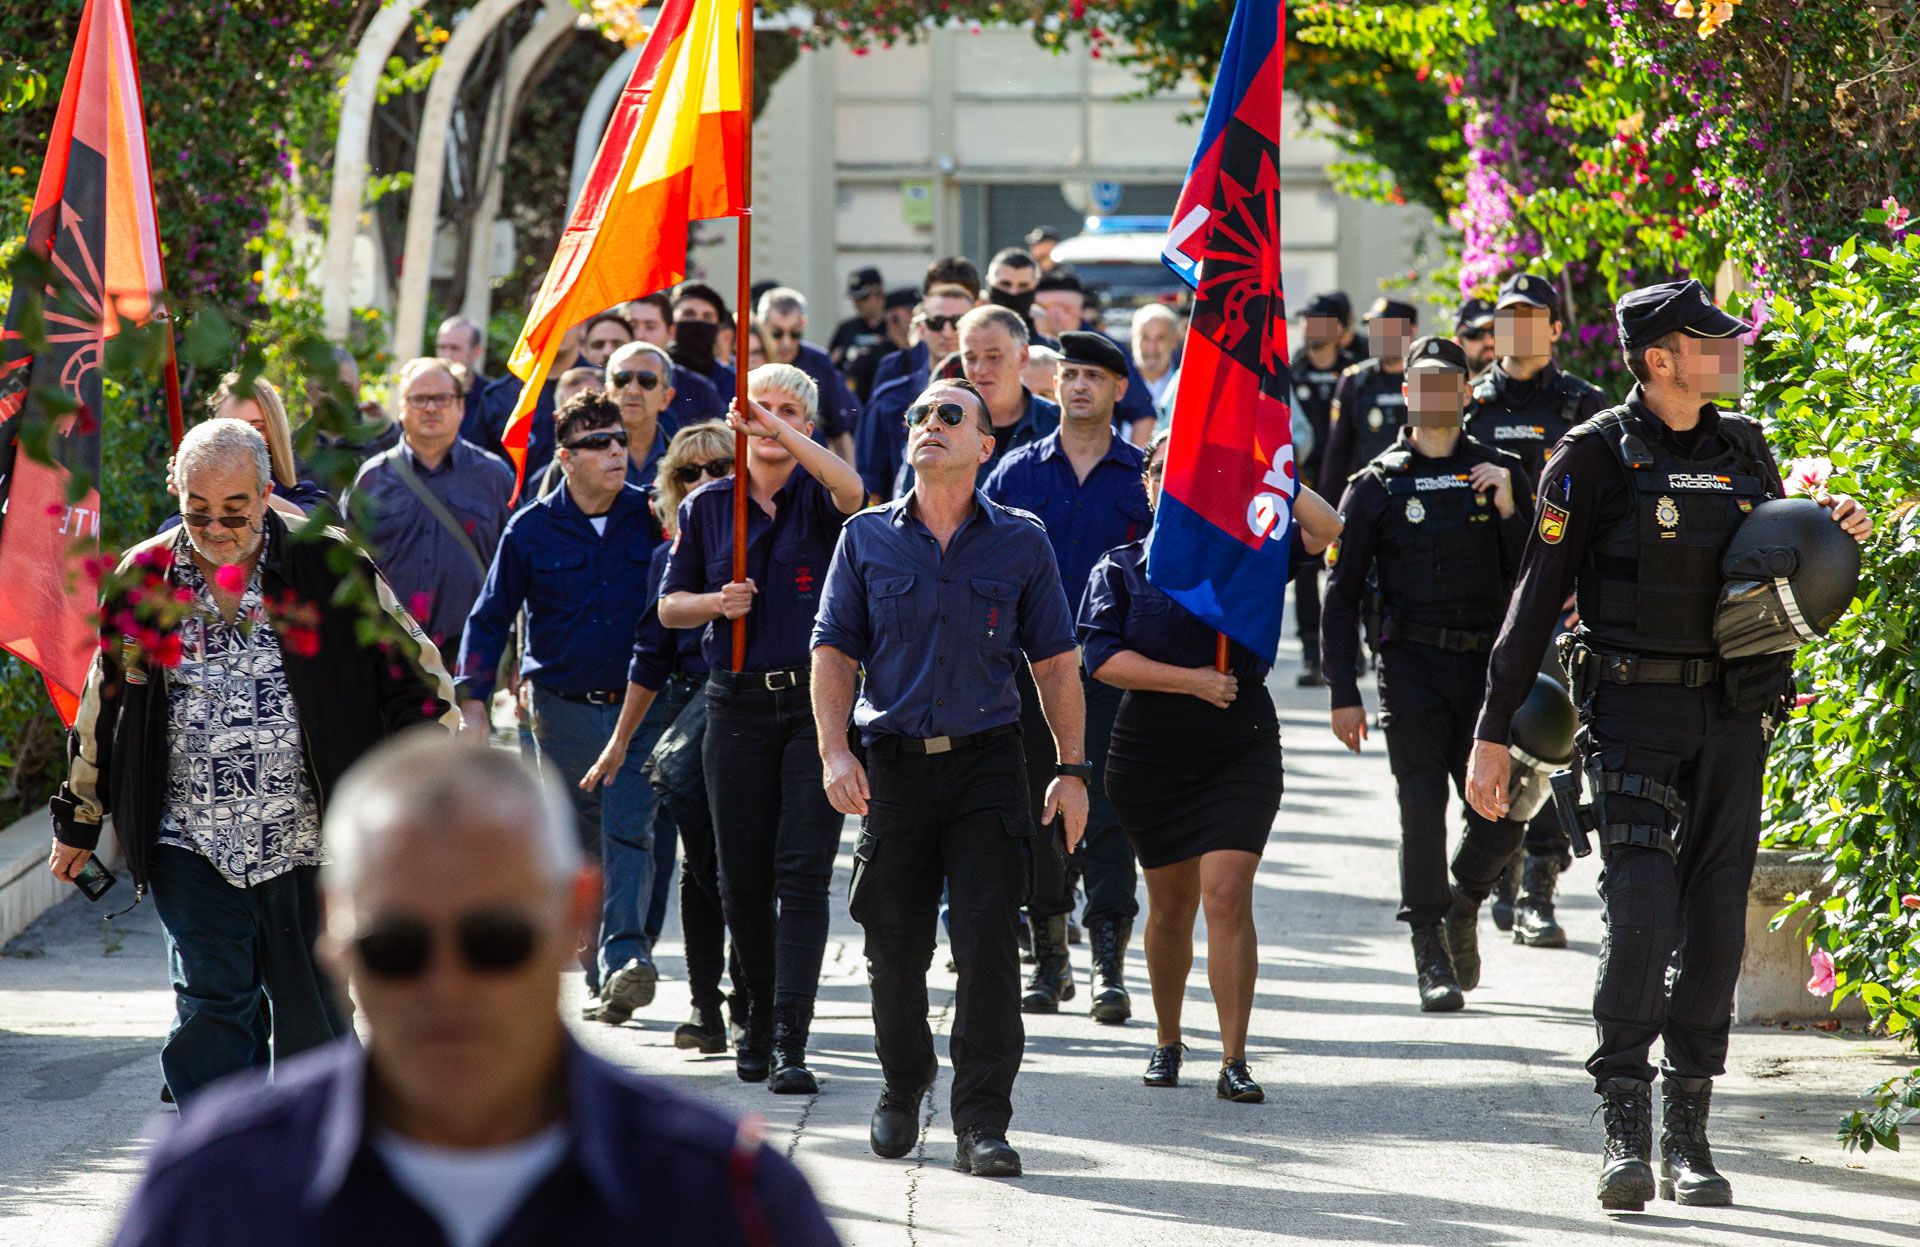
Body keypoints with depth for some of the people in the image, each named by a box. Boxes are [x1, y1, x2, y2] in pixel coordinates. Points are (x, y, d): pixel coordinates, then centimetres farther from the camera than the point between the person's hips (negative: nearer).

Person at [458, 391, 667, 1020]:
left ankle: (625, 956, -22)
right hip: (564, 706, 1)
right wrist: (473, 701, -2)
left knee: (630, 829, -14)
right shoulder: (531, 530, 0)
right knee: (579, 839, 6)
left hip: (636, 703, -1)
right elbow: (490, 619, 5)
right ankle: (597, 967, 17)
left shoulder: (650, 516, 1)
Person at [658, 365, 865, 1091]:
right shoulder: (708, 506, 11)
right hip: (737, 704, 3)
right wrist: (718, 603, -7)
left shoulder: (817, 499, 2)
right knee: (743, 879, 5)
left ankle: (790, 1043, -14)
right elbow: (669, 607, 13)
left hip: (814, 701, -3)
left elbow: (850, 490, -23)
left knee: (803, 874, -10)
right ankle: (760, 1018, 24)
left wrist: (782, 433, -27)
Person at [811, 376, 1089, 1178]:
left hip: (986, 760, -1)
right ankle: (902, 1089, 30)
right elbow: (834, 652, 5)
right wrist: (834, 752, -8)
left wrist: (1071, 768, 2)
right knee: (895, 947, 7)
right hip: (894, 764, 1)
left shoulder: (1020, 542, 5)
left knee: (988, 945, -8)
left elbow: (1055, 661, 8)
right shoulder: (868, 539, 7)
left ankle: (982, 1124, -4)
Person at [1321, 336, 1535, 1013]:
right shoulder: (1376, 484, 5)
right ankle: (1432, 955, 2)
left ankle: (1462, 904, 28)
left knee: (1500, 817, -2)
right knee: (1423, 810, -8)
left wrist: (1508, 509, -10)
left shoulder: (1501, 473, 10)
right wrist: (1343, 693, -2)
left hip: (1487, 663, 2)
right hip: (1412, 667, -2)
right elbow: (1341, 593, 5)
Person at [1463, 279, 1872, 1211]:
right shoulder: (1597, 456, -4)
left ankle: (1688, 1135, 13)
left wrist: (1834, 538, 2)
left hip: (1732, 714, 5)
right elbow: (1539, 595, -4)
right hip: (1634, 713, -5)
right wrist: (1493, 730, -6)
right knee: (1640, 913, -15)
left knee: (1714, 924, 5)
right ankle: (1625, 1133, -9)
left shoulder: (1744, 450, 11)